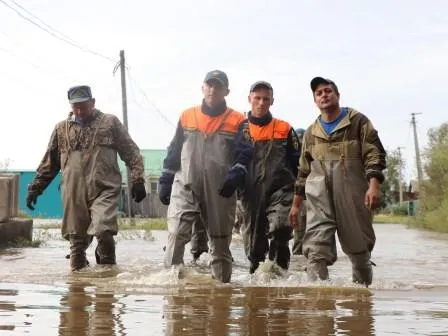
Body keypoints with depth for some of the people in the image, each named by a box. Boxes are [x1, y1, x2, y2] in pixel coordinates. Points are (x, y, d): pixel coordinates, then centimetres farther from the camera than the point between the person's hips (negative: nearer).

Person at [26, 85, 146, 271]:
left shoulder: (110, 122, 8)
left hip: (104, 190, -3)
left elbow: (131, 153, 5)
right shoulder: (62, 129, 15)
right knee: (77, 241, 5)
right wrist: (35, 188, 17)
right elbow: (49, 163, 21)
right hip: (74, 195, 3)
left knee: (104, 232, -20)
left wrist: (137, 180, -4)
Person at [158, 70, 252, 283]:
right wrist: (165, 181, 11)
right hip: (185, 187, 1)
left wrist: (236, 174, -19)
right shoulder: (186, 117, 11)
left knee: (220, 240, 9)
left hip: (219, 192, 0)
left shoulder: (238, 122, 4)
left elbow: (244, 154, -2)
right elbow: (173, 153, 15)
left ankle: (222, 283, 19)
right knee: (176, 233, -17)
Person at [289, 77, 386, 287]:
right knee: (316, 246, -14)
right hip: (319, 194, 3)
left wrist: (374, 185, -19)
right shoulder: (311, 132, 18)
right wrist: (296, 203, 18)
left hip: (352, 191, -2)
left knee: (358, 245, 5)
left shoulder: (358, 121, 5)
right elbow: (304, 170, 22)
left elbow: (374, 154, -4)